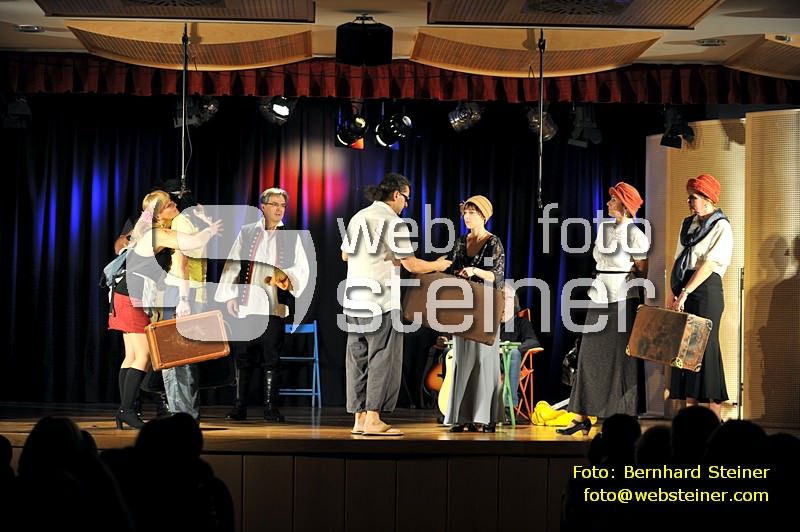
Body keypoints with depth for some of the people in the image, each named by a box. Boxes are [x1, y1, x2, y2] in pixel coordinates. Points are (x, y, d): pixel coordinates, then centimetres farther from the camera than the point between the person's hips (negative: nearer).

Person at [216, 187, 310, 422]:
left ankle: (270, 408, 5)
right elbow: (232, 265, 8)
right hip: (246, 306, 0)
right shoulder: (246, 233, 8)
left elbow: (302, 268, 7)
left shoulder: (291, 237, 9)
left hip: (274, 306, 0)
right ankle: (239, 407, 9)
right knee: (243, 358, 3)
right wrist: (229, 296, 1)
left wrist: (287, 275, -14)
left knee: (271, 359, 0)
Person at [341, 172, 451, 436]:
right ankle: (373, 420, -3)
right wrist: (437, 265, 8)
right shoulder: (393, 222, -10)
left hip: (354, 299, 8)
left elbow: (345, 254, 26)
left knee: (357, 357, 9)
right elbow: (411, 265, -10)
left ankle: (359, 418, 12)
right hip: (381, 301, -8)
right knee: (383, 358, -2)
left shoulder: (357, 218, 13)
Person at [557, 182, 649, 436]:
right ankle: (582, 417, 9)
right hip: (599, 298, 7)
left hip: (622, 299, -7)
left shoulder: (635, 234, -9)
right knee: (590, 355, 5)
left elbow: (642, 272, -5)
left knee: (621, 359, -2)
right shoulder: (604, 229, 12)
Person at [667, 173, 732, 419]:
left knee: (705, 346, -6)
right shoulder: (688, 224, 15)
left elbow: (710, 264, -15)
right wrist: (675, 294, 5)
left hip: (706, 290, -7)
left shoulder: (721, 227, -6)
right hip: (684, 291, 7)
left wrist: (685, 293, -19)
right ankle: (690, 412, 9)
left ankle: (714, 417, 0)